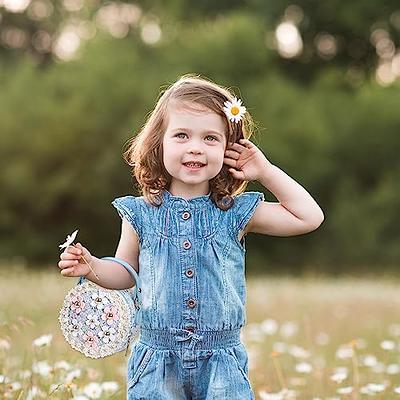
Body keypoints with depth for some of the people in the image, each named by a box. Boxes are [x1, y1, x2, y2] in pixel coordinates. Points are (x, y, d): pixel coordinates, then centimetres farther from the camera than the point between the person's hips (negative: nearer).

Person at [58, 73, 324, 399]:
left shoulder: (236, 213, -1)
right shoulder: (141, 214, 0)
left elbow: (310, 217, 0)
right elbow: (127, 272, 13)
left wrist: (267, 172, -3)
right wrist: (92, 267, -6)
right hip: (157, 361, 0)